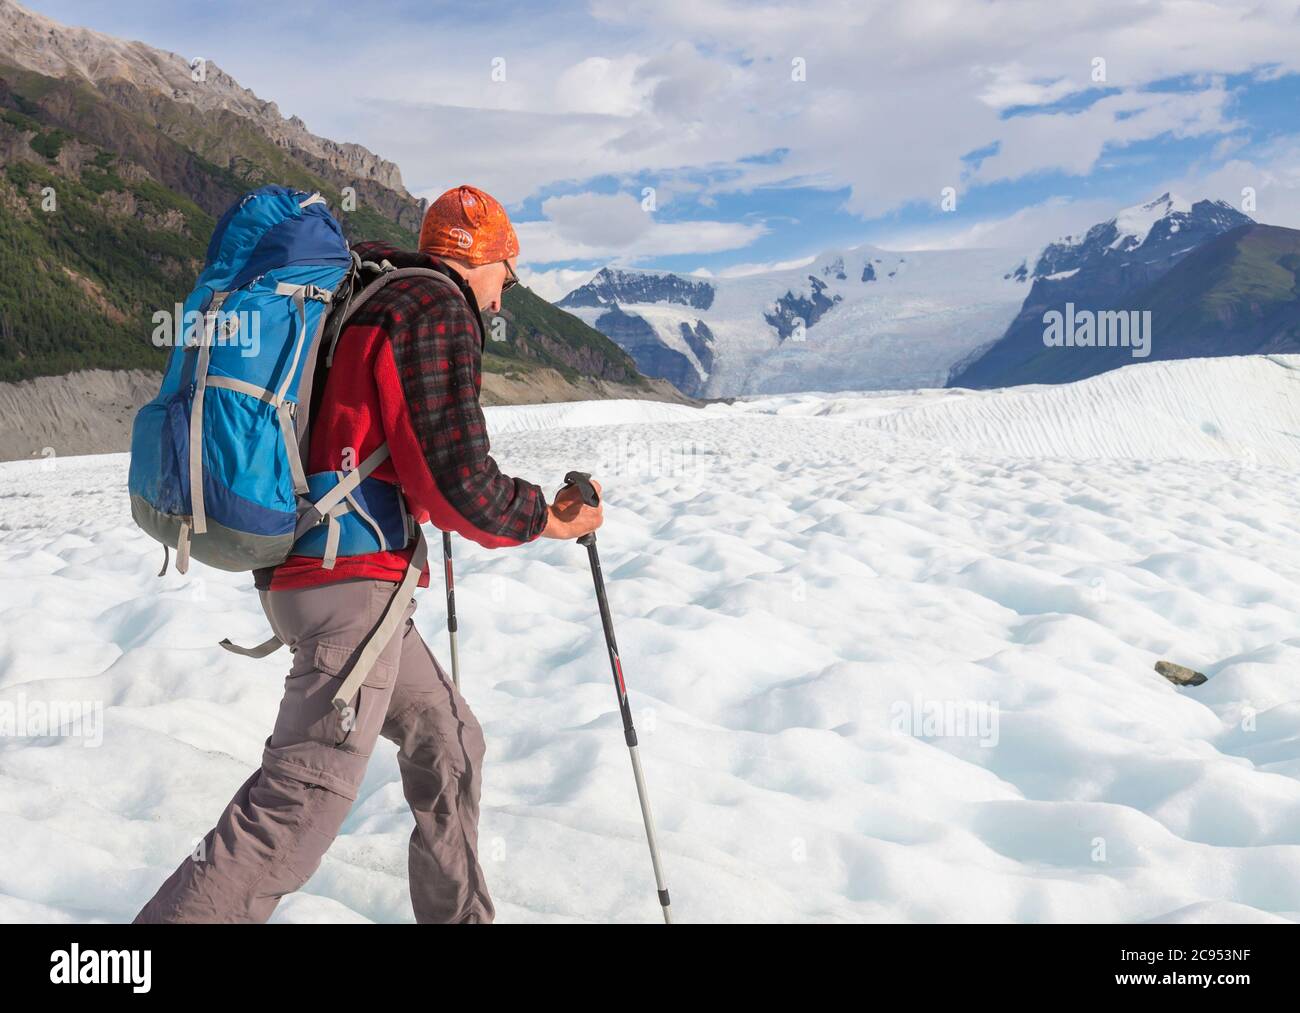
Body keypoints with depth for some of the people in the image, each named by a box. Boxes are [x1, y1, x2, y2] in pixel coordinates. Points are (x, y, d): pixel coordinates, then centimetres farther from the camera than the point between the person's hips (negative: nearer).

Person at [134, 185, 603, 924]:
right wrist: (552, 521, -1)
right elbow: (460, 484, -16)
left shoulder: (368, 302, 20)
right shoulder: (439, 310, -9)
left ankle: (459, 914, 29)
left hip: (304, 571, 11)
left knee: (448, 741, 19)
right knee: (304, 804, -12)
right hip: (351, 583, -11)